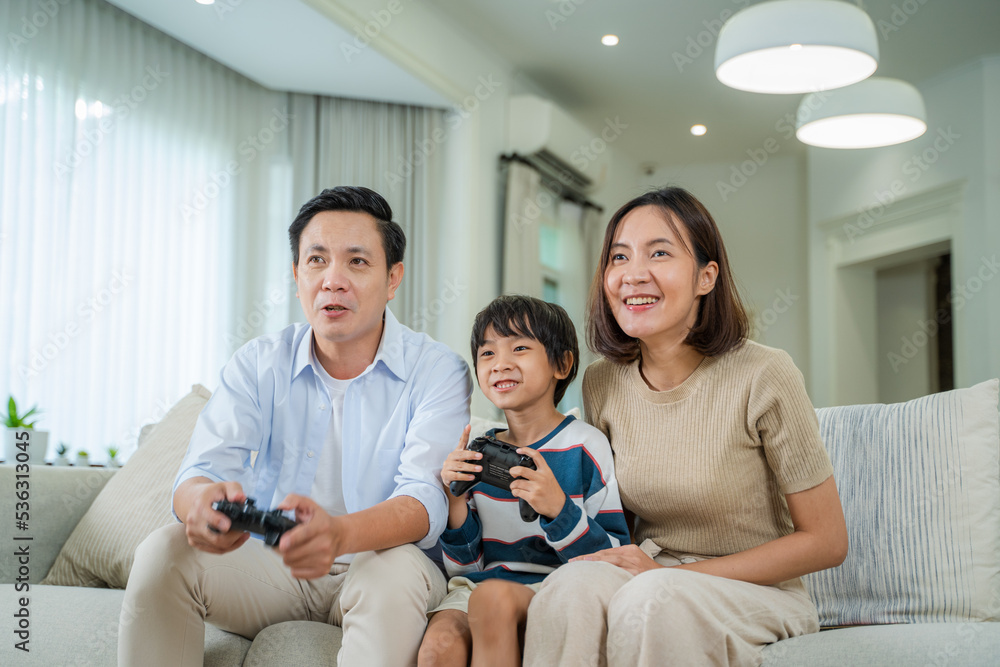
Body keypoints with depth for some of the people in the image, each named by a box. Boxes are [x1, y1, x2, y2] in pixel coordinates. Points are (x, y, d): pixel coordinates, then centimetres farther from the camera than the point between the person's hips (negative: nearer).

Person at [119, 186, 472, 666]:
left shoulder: (437, 371, -9)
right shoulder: (257, 365, 2)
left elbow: (426, 500, -23)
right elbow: (203, 469, -10)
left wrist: (339, 534, -47)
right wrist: (203, 500, -39)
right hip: (270, 569, 3)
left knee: (396, 567, -36)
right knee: (164, 550, -23)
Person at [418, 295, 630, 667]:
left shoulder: (585, 445, 0)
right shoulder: (478, 452, 11)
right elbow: (464, 566, 11)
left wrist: (558, 509, -19)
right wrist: (456, 500, -6)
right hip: (478, 587, 2)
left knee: (492, 596, -34)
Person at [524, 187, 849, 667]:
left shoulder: (763, 376, -15)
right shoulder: (601, 384, 0)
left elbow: (826, 542, -9)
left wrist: (674, 574, -15)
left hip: (760, 592, -3)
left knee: (653, 598, -35)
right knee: (574, 583, -29)